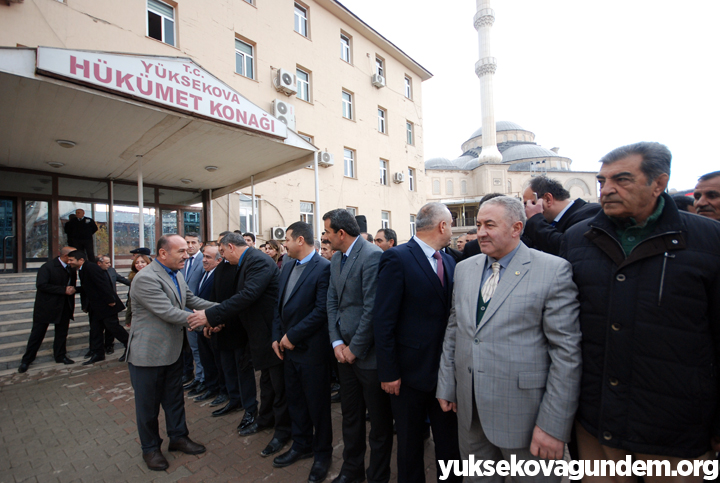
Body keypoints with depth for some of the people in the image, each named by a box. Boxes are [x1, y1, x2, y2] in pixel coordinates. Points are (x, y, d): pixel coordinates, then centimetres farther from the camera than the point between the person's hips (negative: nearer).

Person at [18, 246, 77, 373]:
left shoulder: (71, 269, 0)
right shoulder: (48, 267, -16)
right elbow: (41, 285, -23)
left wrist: (71, 289, -8)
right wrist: (63, 290, -26)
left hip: (64, 306, 5)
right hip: (46, 306, -5)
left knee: (62, 332, 12)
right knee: (37, 333, 7)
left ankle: (60, 356, 26)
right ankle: (26, 360, 23)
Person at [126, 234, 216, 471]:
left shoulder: (176, 274, 4)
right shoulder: (146, 278, -25)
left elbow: (191, 299, 8)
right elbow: (168, 312, -29)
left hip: (173, 350, 8)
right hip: (148, 352, -8)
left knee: (175, 398, 21)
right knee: (148, 404, 13)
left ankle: (178, 437, 39)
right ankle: (150, 448, 34)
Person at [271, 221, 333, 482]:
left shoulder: (323, 268, -17)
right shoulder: (287, 267, 8)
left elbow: (322, 310, -22)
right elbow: (279, 305, 13)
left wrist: (292, 336, -16)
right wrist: (277, 336, 4)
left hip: (312, 350, -7)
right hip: (288, 347, 7)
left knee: (317, 404, 11)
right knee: (295, 401, 21)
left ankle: (322, 452, 33)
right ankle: (301, 445, 42)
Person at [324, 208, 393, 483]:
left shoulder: (372, 256, -19)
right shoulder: (336, 259, 8)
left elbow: (372, 309, -22)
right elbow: (332, 302, 8)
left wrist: (355, 348, -13)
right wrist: (337, 343, -2)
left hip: (368, 354, -7)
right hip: (345, 352, 8)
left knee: (379, 420, 14)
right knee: (350, 416, 24)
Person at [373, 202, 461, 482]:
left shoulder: (449, 261, 5)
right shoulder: (397, 259, -17)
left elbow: (451, 313, 7)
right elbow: (383, 321, -17)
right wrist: (388, 372, -15)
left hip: (446, 369, 6)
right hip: (410, 371, -5)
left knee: (450, 443, 20)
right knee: (410, 445, 17)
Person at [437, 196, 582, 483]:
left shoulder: (554, 270, -11)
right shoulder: (464, 268, 5)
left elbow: (567, 351, -13)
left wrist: (553, 425, -13)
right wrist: (446, 385, 9)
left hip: (523, 413, -4)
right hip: (469, 408, 5)